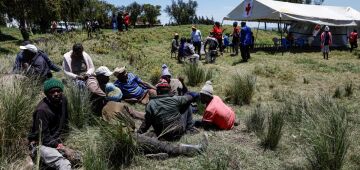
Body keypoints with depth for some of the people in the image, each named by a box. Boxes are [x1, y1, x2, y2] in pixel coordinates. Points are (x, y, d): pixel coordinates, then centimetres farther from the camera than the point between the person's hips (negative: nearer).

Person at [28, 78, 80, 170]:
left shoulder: (63, 100, -1)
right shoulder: (42, 110, -22)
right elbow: (44, 138, -20)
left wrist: (61, 139, 7)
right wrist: (63, 148, -24)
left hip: (57, 142, 8)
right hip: (41, 144, -8)